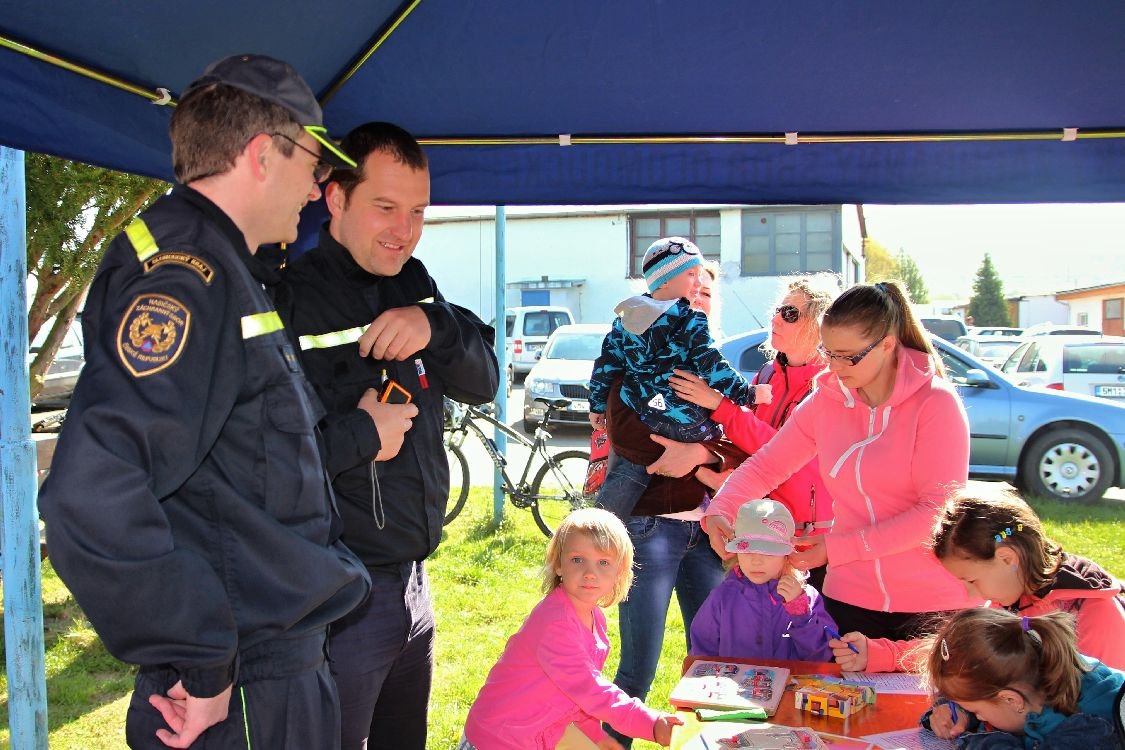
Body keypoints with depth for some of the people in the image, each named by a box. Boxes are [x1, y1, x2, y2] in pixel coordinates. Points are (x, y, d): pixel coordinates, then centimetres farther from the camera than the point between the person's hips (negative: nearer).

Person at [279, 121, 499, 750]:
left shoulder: (413, 284, 8)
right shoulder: (288, 296, -18)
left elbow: (483, 383, 3)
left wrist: (434, 328, -15)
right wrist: (364, 434, -18)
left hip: (413, 578, 8)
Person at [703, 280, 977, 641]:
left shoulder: (936, 403, -12)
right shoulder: (826, 401, 1)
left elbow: (938, 510, -17)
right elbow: (765, 463, 4)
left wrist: (839, 548, -19)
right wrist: (719, 510, -14)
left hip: (933, 606, -3)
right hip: (850, 600, 3)